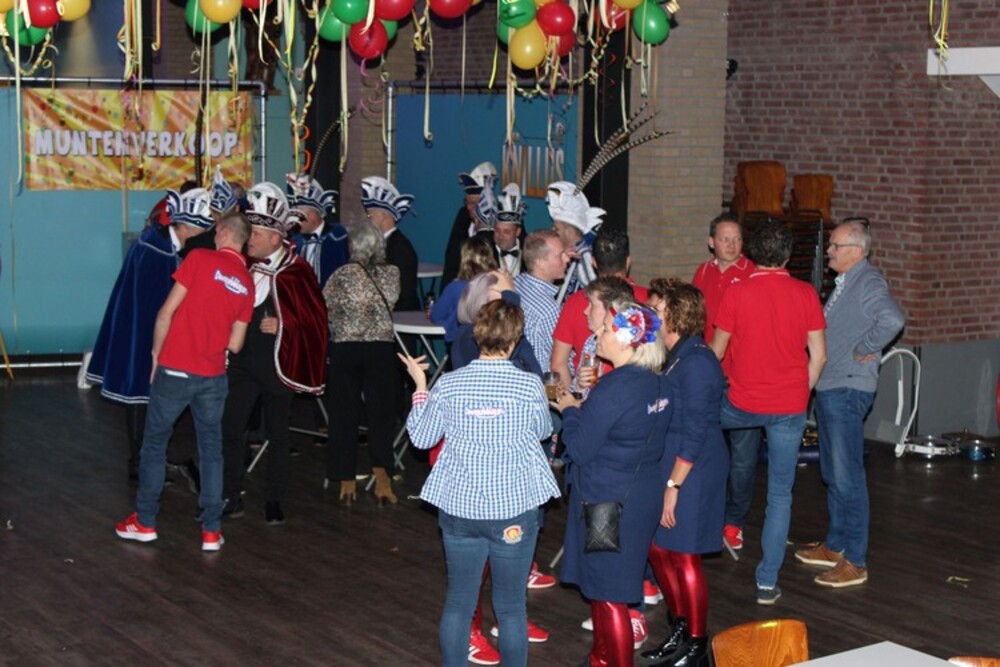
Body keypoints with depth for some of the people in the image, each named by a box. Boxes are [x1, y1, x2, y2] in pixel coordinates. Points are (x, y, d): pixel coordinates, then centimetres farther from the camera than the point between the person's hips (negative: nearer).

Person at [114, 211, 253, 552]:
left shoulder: (200, 259, -8)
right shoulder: (247, 284, 5)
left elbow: (167, 312, -10)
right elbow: (235, 344, 6)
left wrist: (157, 352, 3)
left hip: (174, 371, -3)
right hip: (213, 377, 4)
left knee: (154, 444, 11)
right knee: (211, 450, 11)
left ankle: (144, 522, 18)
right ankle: (211, 530, 11)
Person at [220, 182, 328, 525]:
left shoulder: (296, 271, -11)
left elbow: (315, 319, -8)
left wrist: (283, 324, -18)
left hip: (278, 364, -4)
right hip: (243, 362, 4)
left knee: (277, 433, 8)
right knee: (229, 428, -1)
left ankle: (274, 502, 19)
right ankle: (232, 497, 11)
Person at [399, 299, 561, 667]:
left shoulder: (448, 384, -8)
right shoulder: (530, 385, -12)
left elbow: (421, 437, 5)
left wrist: (420, 386, 15)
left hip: (459, 507, 2)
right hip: (514, 509, -2)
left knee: (458, 602, 14)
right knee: (511, 606, 10)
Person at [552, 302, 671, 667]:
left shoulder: (613, 389, -22)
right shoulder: (655, 383, 4)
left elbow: (580, 448, -17)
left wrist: (570, 411, -2)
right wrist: (585, 409, 9)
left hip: (608, 501, -9)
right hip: (644, 496, 9)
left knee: (608, 595, 2)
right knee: (599, 585, 22)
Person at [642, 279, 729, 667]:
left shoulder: (696, 362, -20)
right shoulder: (674, 356, 9)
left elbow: (694, 434, -21)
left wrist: (674, 485, -20)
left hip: (693, 473, -9)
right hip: (666, 467, 9)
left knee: (684, 558, 1)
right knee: (658, 549, 17)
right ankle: (678, 631, 34)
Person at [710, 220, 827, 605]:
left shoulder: (737, 293, -8)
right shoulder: (806, 294, -5)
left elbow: (717, 351, 1)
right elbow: (818, 356, -1)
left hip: (742, 403, -1)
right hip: (790, 407, 1)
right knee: (780, 495, 7)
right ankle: (768, 581, 9)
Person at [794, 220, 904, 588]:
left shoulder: (869, 282, -16)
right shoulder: (844, 283, 14)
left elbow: (892, 320, -34)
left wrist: (864, 350, -22)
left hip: (847, 390, -10)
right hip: (828, 389, 10)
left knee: (848, 476, -6)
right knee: (833, 473, 18)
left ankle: (855, 561, 0)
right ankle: (835, 545, 30)